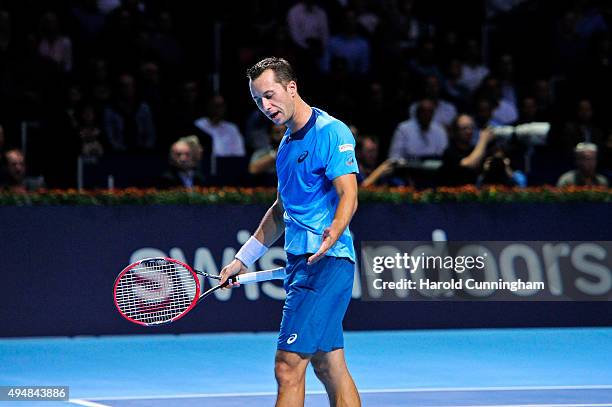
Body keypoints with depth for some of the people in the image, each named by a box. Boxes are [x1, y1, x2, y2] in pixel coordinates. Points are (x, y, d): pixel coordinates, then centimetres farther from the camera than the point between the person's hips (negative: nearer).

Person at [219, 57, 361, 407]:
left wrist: (333, 234, -39)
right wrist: (243, 260, 28)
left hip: (326, 260, -10)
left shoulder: (331, 132, -10)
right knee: (328, 367, 9)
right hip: (300, 260, 10)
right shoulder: (287, 144, 19)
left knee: (288, 366, -13)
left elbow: (348, 196, -20)